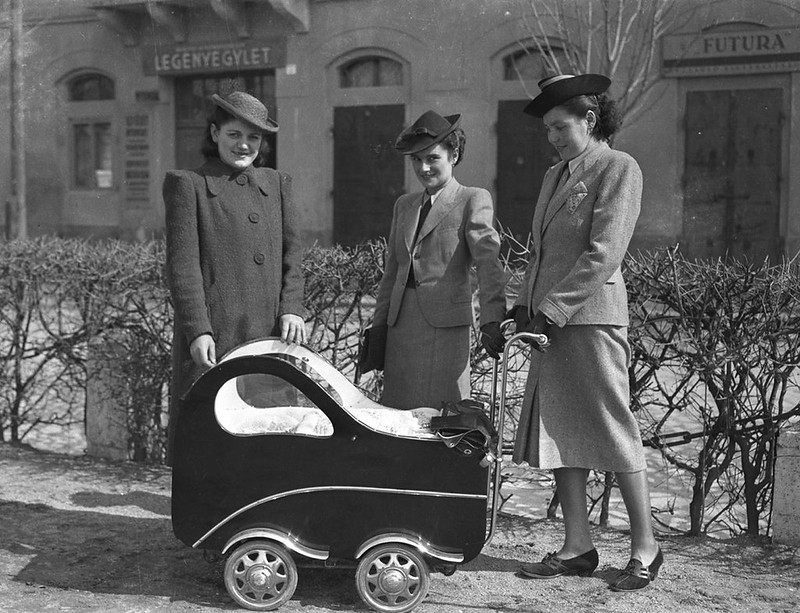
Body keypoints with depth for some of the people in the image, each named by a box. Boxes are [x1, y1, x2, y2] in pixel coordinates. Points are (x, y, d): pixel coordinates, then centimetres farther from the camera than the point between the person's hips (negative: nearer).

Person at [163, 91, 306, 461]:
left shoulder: (277, 184, 17)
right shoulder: (187, 185, 3)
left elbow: (292, 254, 13)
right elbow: (182, 264, -5)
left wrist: (291, 308, -3)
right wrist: (197, 331, -14)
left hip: (271, 333, 4)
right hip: (212, 333, -4)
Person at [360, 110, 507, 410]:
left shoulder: (473, 200, 2)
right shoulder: (404, 205, 20)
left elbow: (488, 262, -10)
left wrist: (492, 321, -23)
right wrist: (378, 329, 15)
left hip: (445, 324, -5)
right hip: (401, 324, 5)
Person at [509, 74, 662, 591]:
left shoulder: (618, 168, -4)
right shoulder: (555, 175, 19)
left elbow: (604, 253, -13)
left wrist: (553, 308, -15)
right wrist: (526, 304, 8)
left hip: (592, 316, -8)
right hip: (551, 320, 8)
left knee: (614, 431, -2)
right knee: (558, 430, 7)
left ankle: (645, 548, 10)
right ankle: (578, 548, 16)